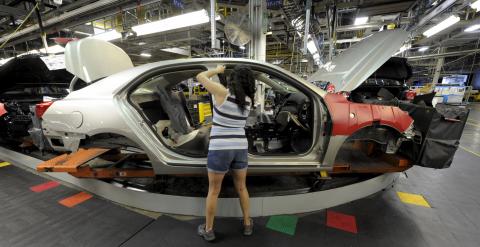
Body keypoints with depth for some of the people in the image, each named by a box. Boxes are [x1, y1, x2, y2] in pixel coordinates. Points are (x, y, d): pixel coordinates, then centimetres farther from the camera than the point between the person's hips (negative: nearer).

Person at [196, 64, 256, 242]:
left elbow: (200, 77, 1)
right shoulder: (248, 101, 2)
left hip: (219, 148, -4)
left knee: (213, 191, 16)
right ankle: (247, 224, 39)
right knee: (241, 188, 24)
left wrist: (217, 70, 16)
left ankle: (208, 230, 33)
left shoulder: (223, 92, -11)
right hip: (240, 148, 4)